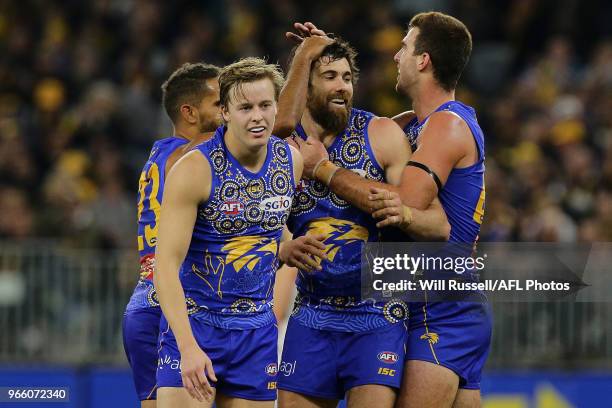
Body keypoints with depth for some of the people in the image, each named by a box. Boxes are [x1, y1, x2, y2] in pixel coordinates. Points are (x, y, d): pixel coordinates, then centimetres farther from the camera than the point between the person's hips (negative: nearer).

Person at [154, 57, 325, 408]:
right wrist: (188, 347, -28)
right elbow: (166, 263, -19)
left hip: (257, 331, 5)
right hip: (193, 324, -5)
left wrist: (284, 252, 0)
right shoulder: (195, 169, -15)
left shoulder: (291, 161, 2)